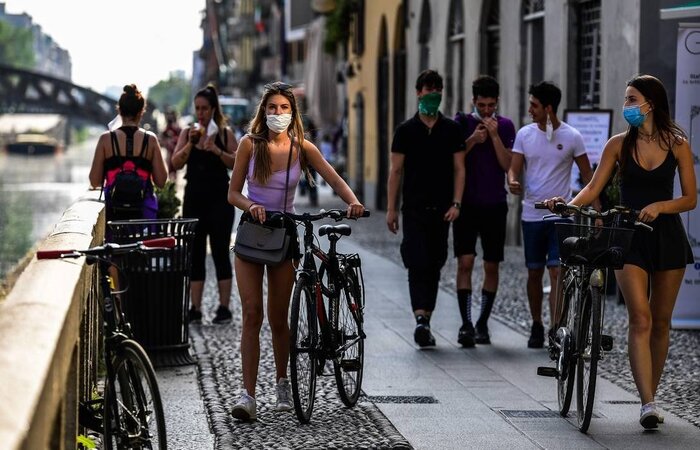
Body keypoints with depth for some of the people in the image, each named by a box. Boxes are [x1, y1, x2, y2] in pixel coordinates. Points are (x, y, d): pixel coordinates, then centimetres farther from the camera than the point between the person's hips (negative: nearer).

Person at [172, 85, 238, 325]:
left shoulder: (225, 133, 1)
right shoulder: (187, 132, 7)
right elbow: (176, 163, -1)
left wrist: (217, 151, -19)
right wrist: (190, 143, -15)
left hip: (219, 199, -3)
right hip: (194, 199, 3)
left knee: (220, 252, -2)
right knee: (195, 253, 3)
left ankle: (224, 307, 1)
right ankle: (195, 309, 6)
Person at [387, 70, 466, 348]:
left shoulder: (452, 130, 6)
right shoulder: (406, 130, 3)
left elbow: (459, 169, 5)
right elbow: (395, 171, 4)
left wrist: (456, 203, -6)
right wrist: (391, 208, -1)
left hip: (441, 210, 2)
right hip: (414, 208, -2)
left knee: (434, 266, 7)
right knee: (418, 264, -13)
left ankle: (426, 322, 14)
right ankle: (421, 319, -22)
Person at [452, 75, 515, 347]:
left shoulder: (505, 126, 5)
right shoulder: (461, 123, 4)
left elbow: (508, 165, -4)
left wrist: (494, 136, -14)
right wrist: (472, 141, -14)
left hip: (494, 205, 1)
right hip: (466, 204, -1)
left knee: (491, 266, 4)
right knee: (465, 262, -11)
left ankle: (482, 324, 15)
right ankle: (466, 324, -14)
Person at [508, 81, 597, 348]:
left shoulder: (571, 137, -4)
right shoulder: (525, 134, 3)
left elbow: (587, 174, 2)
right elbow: (514, 168, 2)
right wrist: (512, 182, -23)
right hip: (532, 215, 3)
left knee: (557, 272, -11)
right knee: (534, 273, 10)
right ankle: (537, 326, 24)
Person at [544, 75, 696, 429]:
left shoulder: (677, 145, 1)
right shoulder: (619, 145, 3)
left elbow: (690, 199, 1)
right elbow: (594, 187, -1)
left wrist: (659, 206, -16)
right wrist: (569, 205, -19)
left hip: (667, 237, 1)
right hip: (630, 238, -1)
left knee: (660, 323, 8)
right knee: (640, 319, -14)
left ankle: (650, 397, 21)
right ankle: (648, 404, -20)